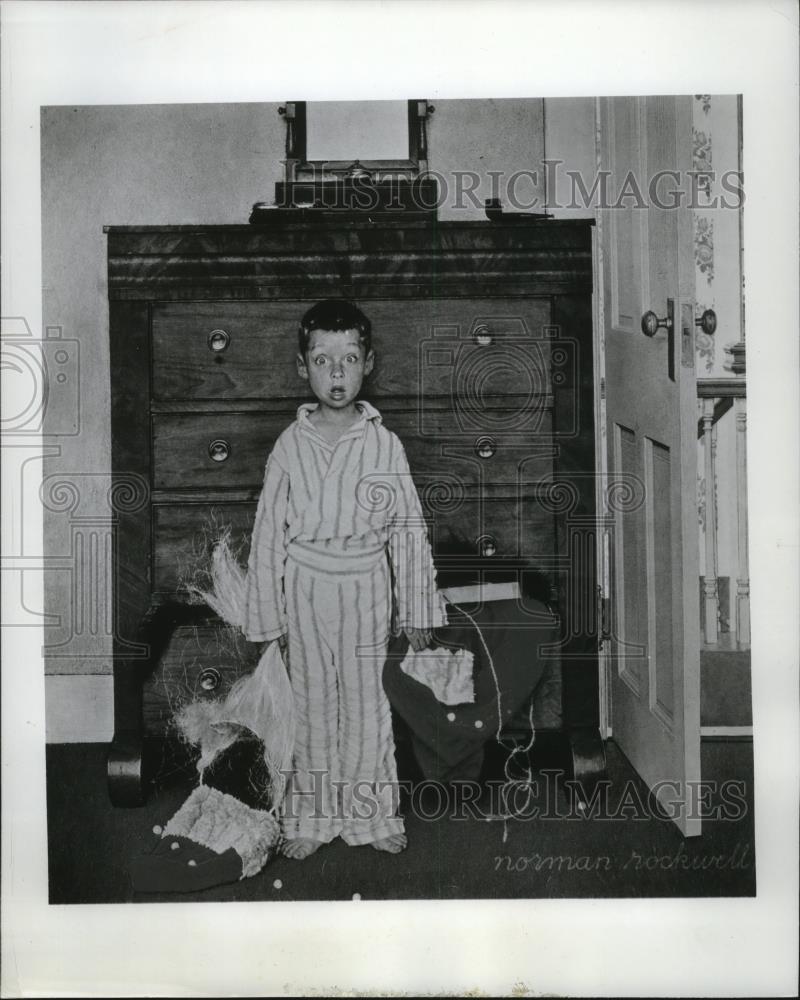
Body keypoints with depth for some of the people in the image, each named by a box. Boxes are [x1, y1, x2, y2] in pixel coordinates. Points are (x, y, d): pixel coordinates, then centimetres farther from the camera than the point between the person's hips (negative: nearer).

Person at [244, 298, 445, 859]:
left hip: (367, 586, 0)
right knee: (313, 703, 9)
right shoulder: (291, 445, -3)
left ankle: (373, 813, 23)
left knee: (368, 702, 8)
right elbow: (269, 533, 0)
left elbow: (409, 529, 1)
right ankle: (312, 817, 22)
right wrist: (268, 617, 0)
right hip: (306, 587, 0)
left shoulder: (384, 444, -3)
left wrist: (416, 609, 2)